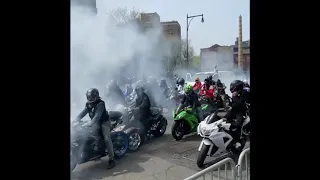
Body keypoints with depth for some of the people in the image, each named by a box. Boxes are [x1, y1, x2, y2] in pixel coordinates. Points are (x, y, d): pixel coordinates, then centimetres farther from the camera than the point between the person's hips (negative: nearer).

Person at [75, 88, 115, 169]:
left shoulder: (100, 104, -22)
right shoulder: (88, 104, 3)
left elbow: (97, 115, -34)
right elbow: (83, 113, -4)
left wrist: (90, 123, -46)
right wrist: (76, 120, -21)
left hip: (104, 121, -7)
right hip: (95, 122, 7)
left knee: (107, 138, -19)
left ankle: (111, 159, -16)